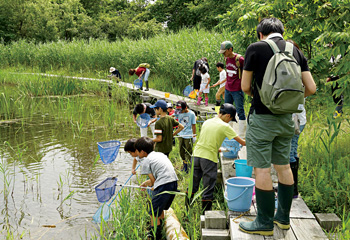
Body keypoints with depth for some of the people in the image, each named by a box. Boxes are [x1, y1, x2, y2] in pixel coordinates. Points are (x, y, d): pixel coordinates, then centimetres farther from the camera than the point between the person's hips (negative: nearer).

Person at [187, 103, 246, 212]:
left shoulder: (207, 122, 10)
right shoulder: (225, 127, -7)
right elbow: (242, 142, -5)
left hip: (196, 154, 6)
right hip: (209, 158, -6)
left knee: (193, 186, 16)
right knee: (208, 189, 4)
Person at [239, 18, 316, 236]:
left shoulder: (256, 48, -7)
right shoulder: (296, 51, 7)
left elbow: (245, 87, -3)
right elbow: (311, 88, 4)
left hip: (263, 117, -6)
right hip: (287, 119, 6)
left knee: (262, 169, 1)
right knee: (283, 166, 16)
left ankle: (265, 223, 10)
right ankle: (283, 217, 27)